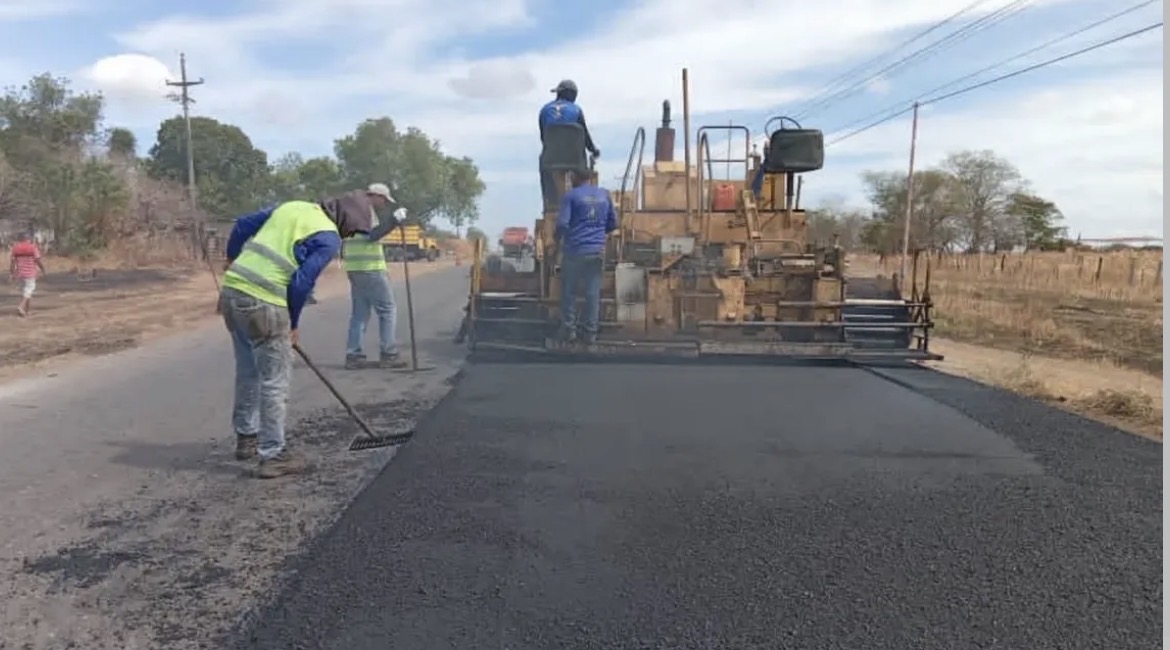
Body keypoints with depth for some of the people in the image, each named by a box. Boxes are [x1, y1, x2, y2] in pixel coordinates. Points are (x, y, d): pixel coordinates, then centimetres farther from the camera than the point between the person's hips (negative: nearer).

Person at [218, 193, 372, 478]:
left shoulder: (292, 206, 17)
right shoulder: (329, 238, -4)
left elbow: (242, 225, 20)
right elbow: (301, 283, -10)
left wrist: (232, 260, 36)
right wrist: (293, 323, 4)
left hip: (232, 290, 8)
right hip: (262, 302, -8)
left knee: (247, 373, 22)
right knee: (275, 382, 2)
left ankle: (246, 437, 34)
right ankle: (273, 455, 8)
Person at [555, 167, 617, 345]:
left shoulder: (571, 195, -5)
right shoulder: (604, 194, 9)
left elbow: (562, 223, -13)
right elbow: (613, 223, 13)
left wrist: (558, 238, 7)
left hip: (575, 250, -4)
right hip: (597, 251, 4)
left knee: (569, 291, 8)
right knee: (593, 293, 6)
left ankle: (569, 330, 11)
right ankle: (591, 333, 9)